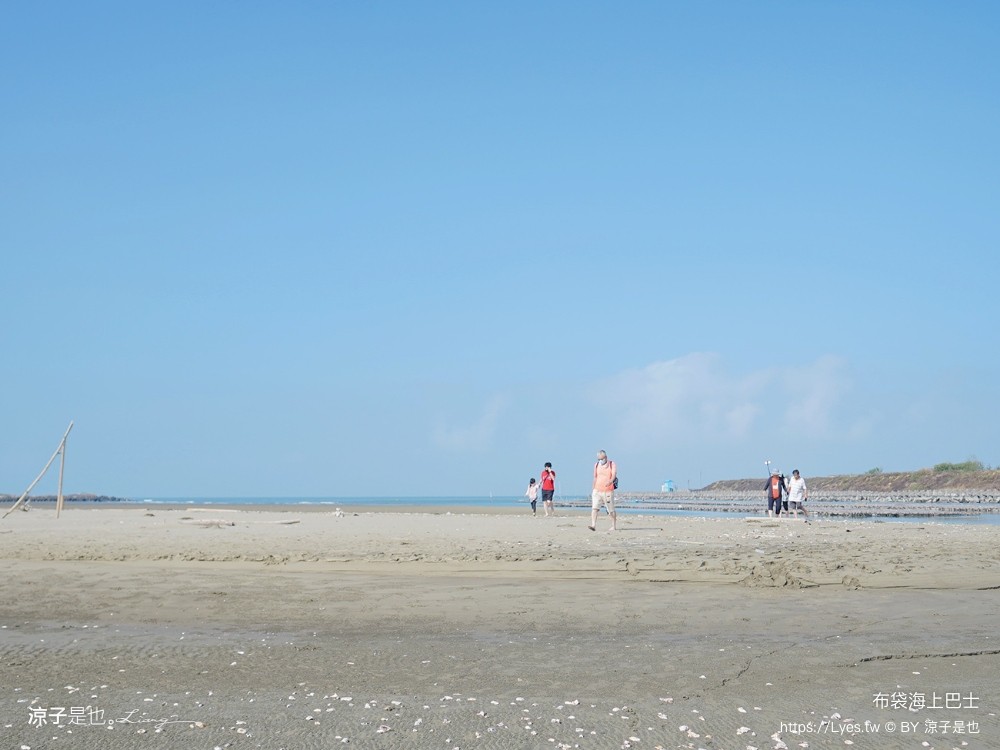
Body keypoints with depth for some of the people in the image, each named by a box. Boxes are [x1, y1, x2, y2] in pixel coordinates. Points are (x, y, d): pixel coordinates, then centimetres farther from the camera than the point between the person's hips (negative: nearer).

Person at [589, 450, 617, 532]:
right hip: (597, 490, 3)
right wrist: (594, 489, 19)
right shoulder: (596, 465, 8)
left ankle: (614, 526, 24)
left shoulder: (612, 464, -4)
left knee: (611, 510, 7)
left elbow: (614, 475, -19)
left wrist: (610, 481, -40)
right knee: (594, 508, -14)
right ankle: (593, 525, -22)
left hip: (608, 491, -3)